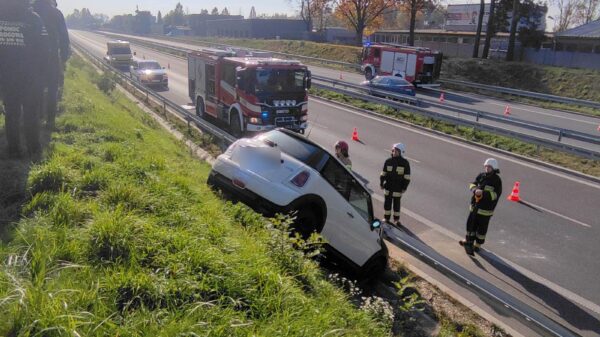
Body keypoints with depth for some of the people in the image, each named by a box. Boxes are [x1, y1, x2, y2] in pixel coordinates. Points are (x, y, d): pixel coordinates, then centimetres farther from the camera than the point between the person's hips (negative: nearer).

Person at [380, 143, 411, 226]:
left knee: (397, 203, 11)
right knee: (387, 203, 10)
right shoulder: (388, 161, -4)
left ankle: (396, 220, 21)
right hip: (388, 186, 1)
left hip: (398, 188, -1)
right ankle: (386, 218, 22)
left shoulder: (405, 163, -6)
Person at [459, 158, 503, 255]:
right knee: (471, 223, 13)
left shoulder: (496, 180, -12)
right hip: (475, 205, 5)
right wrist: (475, 190, -20)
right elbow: (473, 184, 2)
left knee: (482, 227, 8)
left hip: (486, 208, -5)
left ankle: (478, 244, 25)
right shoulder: (481, 175, 3)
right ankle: (469, 240, 31)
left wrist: (483, 193, -27)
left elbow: (496, 194, -17)